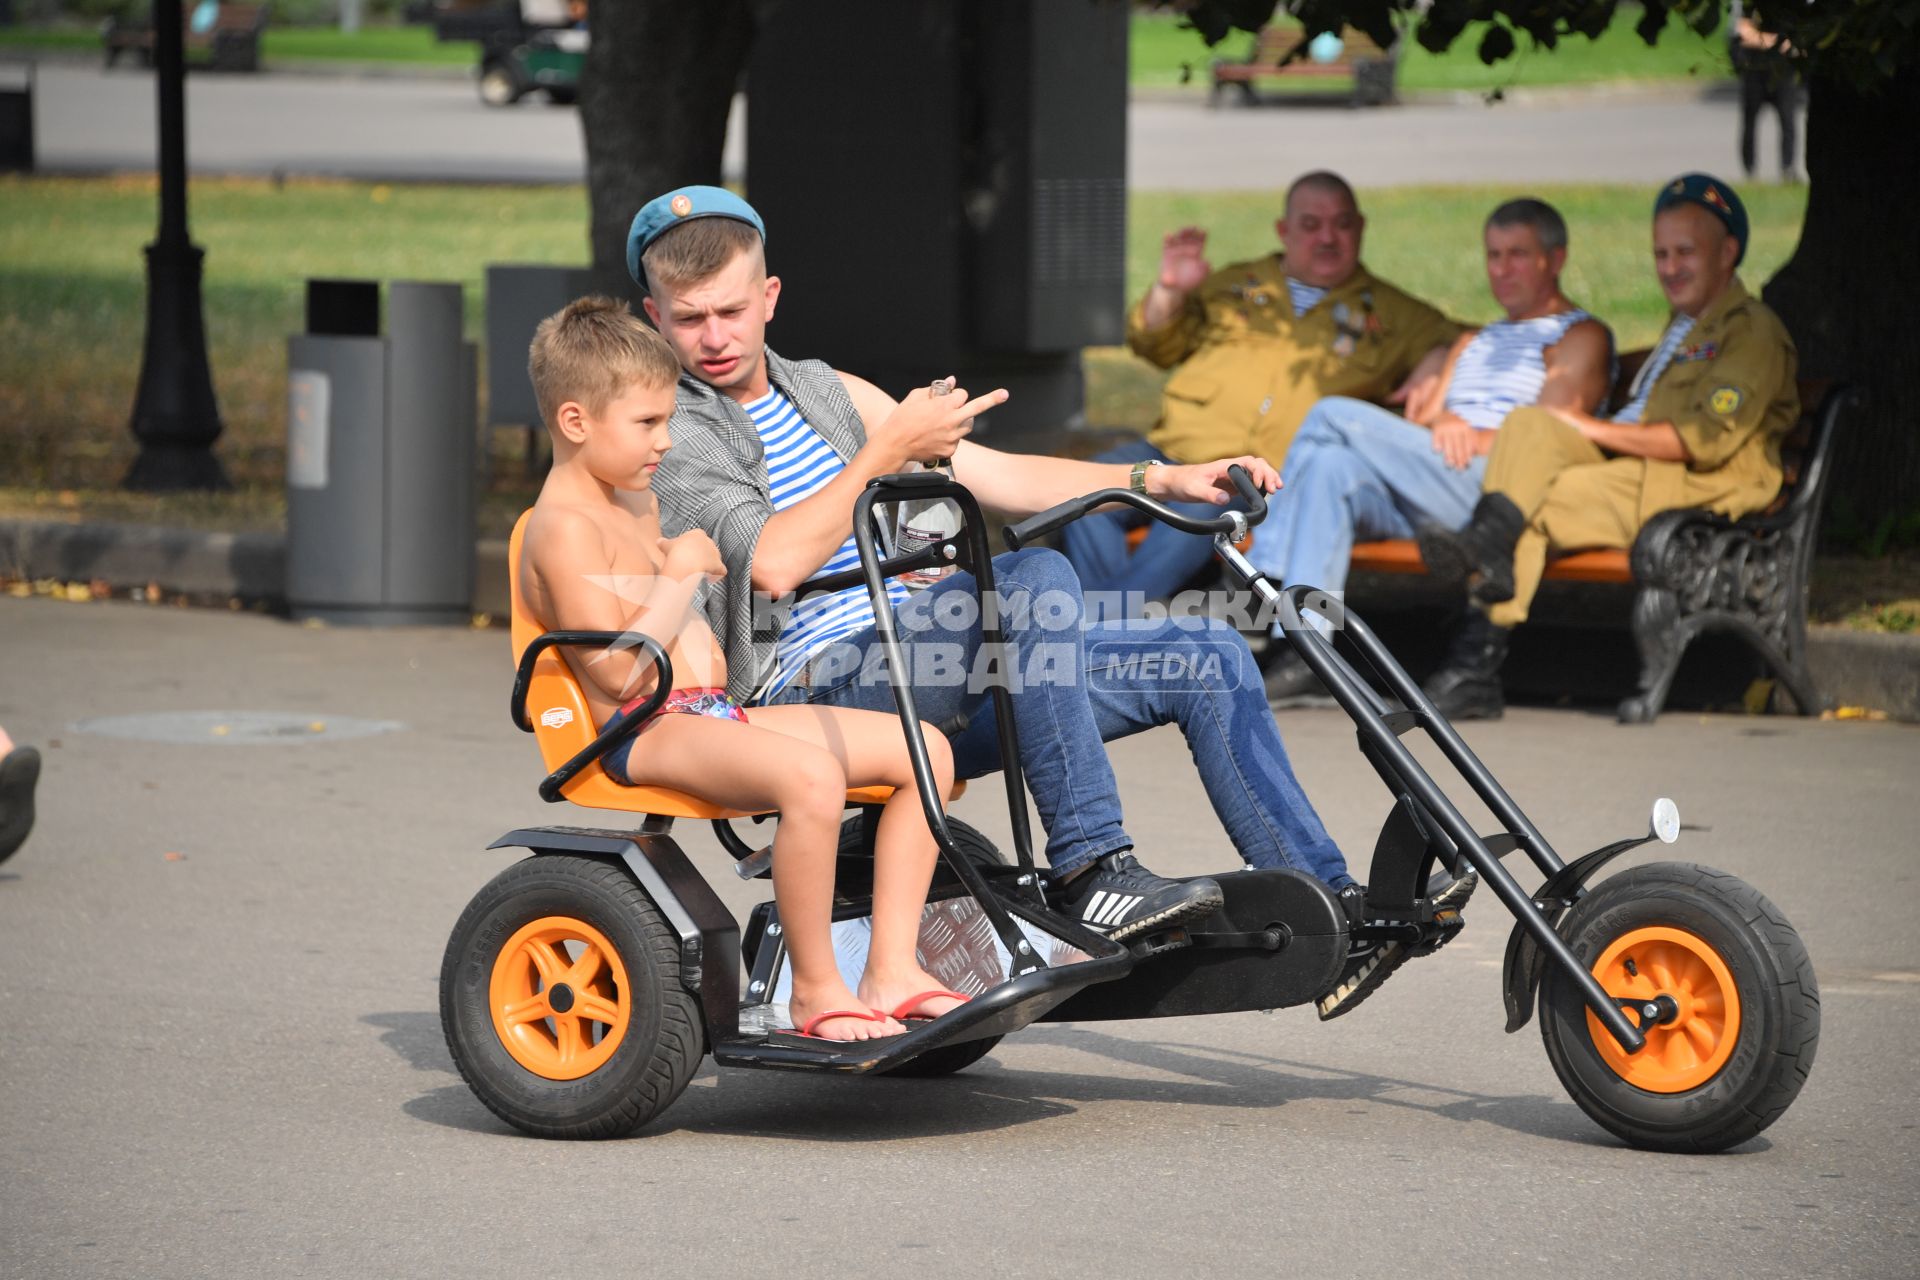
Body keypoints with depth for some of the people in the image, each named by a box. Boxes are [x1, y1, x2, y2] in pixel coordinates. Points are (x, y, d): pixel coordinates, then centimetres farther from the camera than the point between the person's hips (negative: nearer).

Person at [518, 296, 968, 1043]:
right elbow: (617, 671, -21)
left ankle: (891, 969, -3)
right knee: (811, 777, -38)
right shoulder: (564, 530, -11)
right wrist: (680, 574, -13)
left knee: (924, 749, 0)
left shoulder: (634, 506, 21)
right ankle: (814, 989, -22)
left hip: (713, 714, 10)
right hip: (648, 732, -10)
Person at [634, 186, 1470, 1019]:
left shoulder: (823, 393, 20)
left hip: (917, 681, 8)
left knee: (1210, 662, 1)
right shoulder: (671, 435, -3)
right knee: (1035, 578, -33)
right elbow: (774, 562, -20)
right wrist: (886, 452, -15)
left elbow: (997, 477, 21)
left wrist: (1163, 481, 11)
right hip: (812, 692, -8)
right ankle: (1090, 872, -32)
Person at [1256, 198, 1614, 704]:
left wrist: (1473, 438, -8)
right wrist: (1437, 424, -1)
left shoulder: (1582, 336, 13)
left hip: (1497, 489, -6)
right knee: (1333, 466, -28)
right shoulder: (1474, 343, 36)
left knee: (1334, 414, -22)